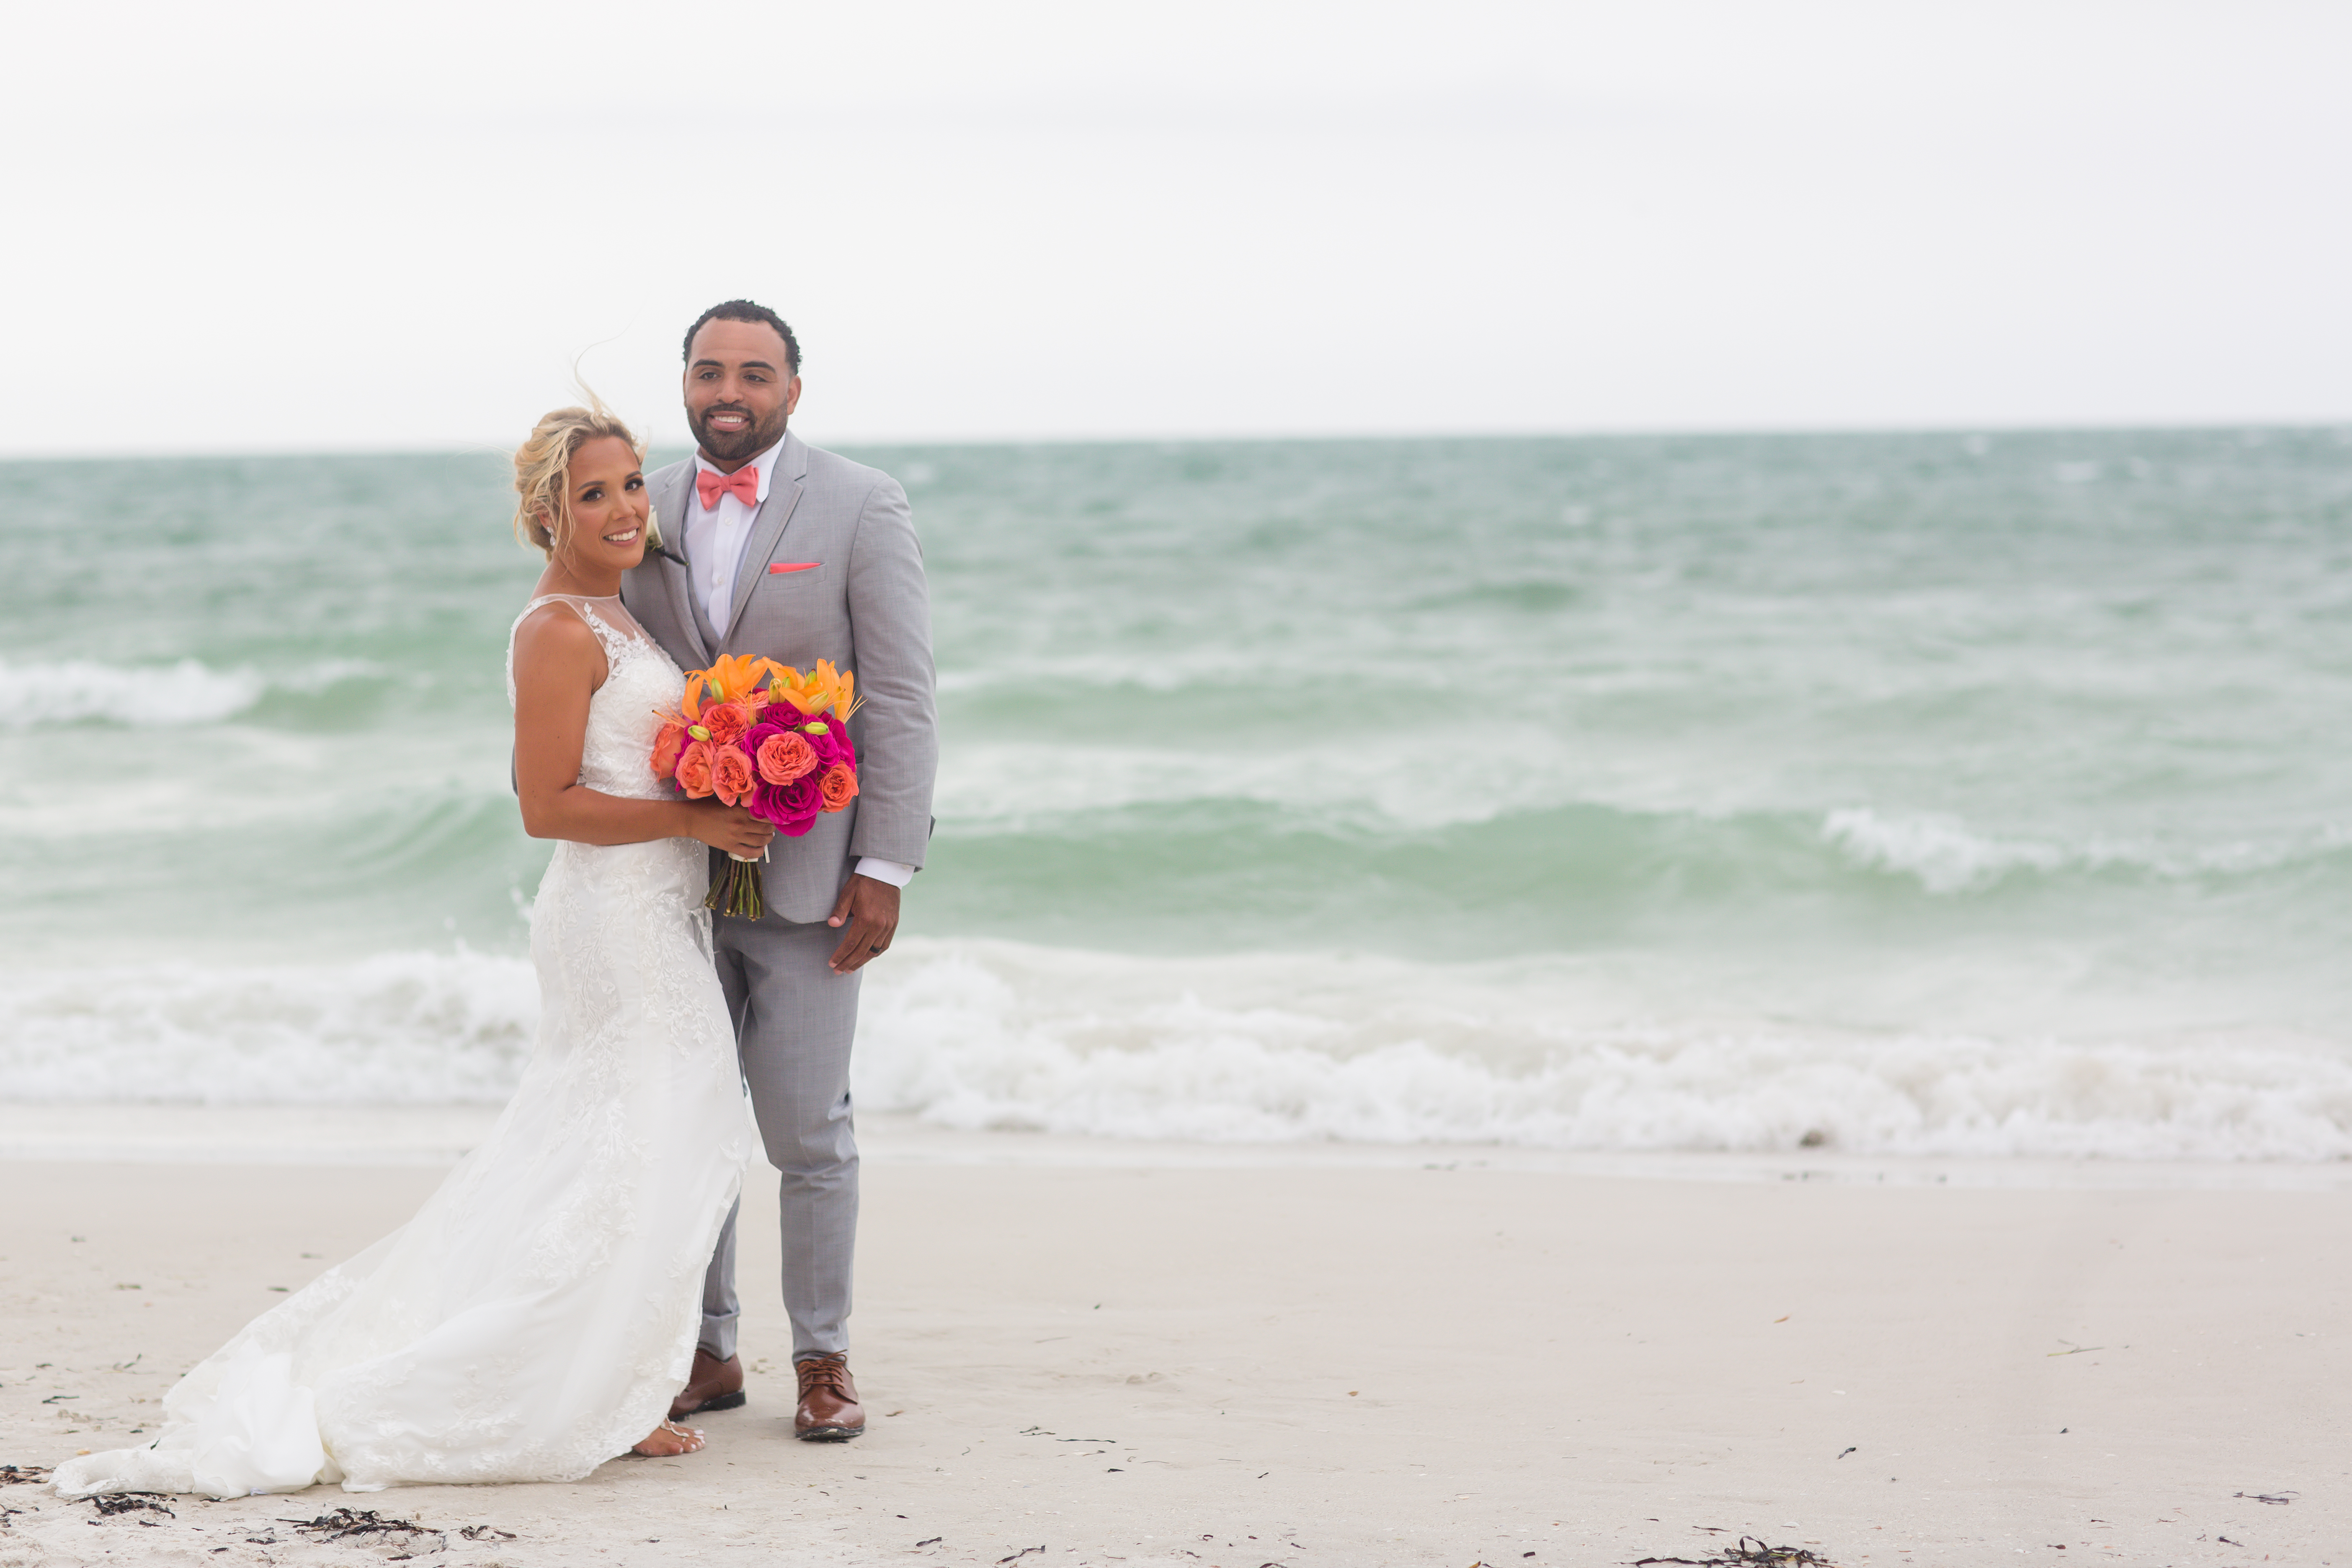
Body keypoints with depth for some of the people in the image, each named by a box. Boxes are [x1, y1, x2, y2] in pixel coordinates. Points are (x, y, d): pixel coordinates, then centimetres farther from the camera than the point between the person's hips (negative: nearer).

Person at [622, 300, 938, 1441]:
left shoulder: (860, 508, -4)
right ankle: (707, 1353, 21)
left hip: (807, 878, -4)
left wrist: (885, 867, -12)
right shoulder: (647, 515, 7)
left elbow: (900, 698, -7)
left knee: (808, 1133, 0)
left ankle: (823, 1360, 14)